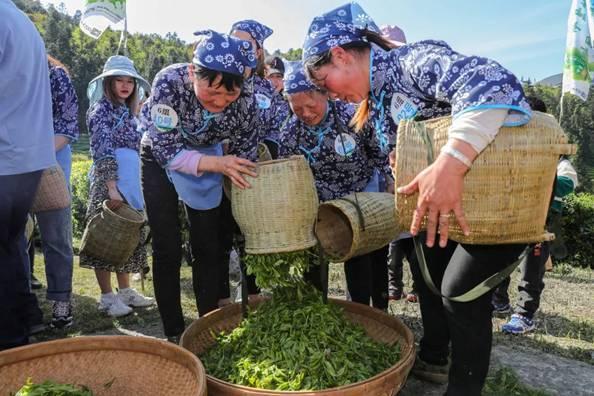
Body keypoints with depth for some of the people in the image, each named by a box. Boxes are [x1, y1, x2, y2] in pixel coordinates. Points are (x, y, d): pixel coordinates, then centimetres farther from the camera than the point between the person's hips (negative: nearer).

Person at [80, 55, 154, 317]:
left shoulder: (128, 112, 19)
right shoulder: (102, 109, -5)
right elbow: (102, 151, -15)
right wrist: (111, 187, -23)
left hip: (130, 182, 8)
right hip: (108, 183, -8)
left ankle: (125, 291, 22)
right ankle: (107, 297, 8)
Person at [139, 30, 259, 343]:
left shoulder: (247, 102, -27)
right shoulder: (169, 82, -34)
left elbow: (245, 160, -13)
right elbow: (166, 150, -27)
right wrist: (217, 165, -41)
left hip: (210, 159, 2)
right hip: (161, 159, -2)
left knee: (210, 247, 3)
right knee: (167, 249, -3)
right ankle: (174, 333, 13)